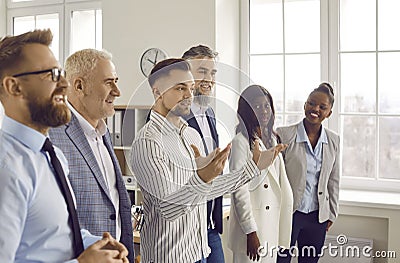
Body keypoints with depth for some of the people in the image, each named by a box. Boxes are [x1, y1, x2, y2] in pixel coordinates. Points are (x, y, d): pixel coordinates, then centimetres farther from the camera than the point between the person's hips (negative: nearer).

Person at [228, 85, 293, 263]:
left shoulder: (272, 140, 13)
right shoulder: (241, 141, -12)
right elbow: (239, 191, -15)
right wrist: (250, 232, -18)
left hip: (272, 220, 7)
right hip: (251, 222, -7)